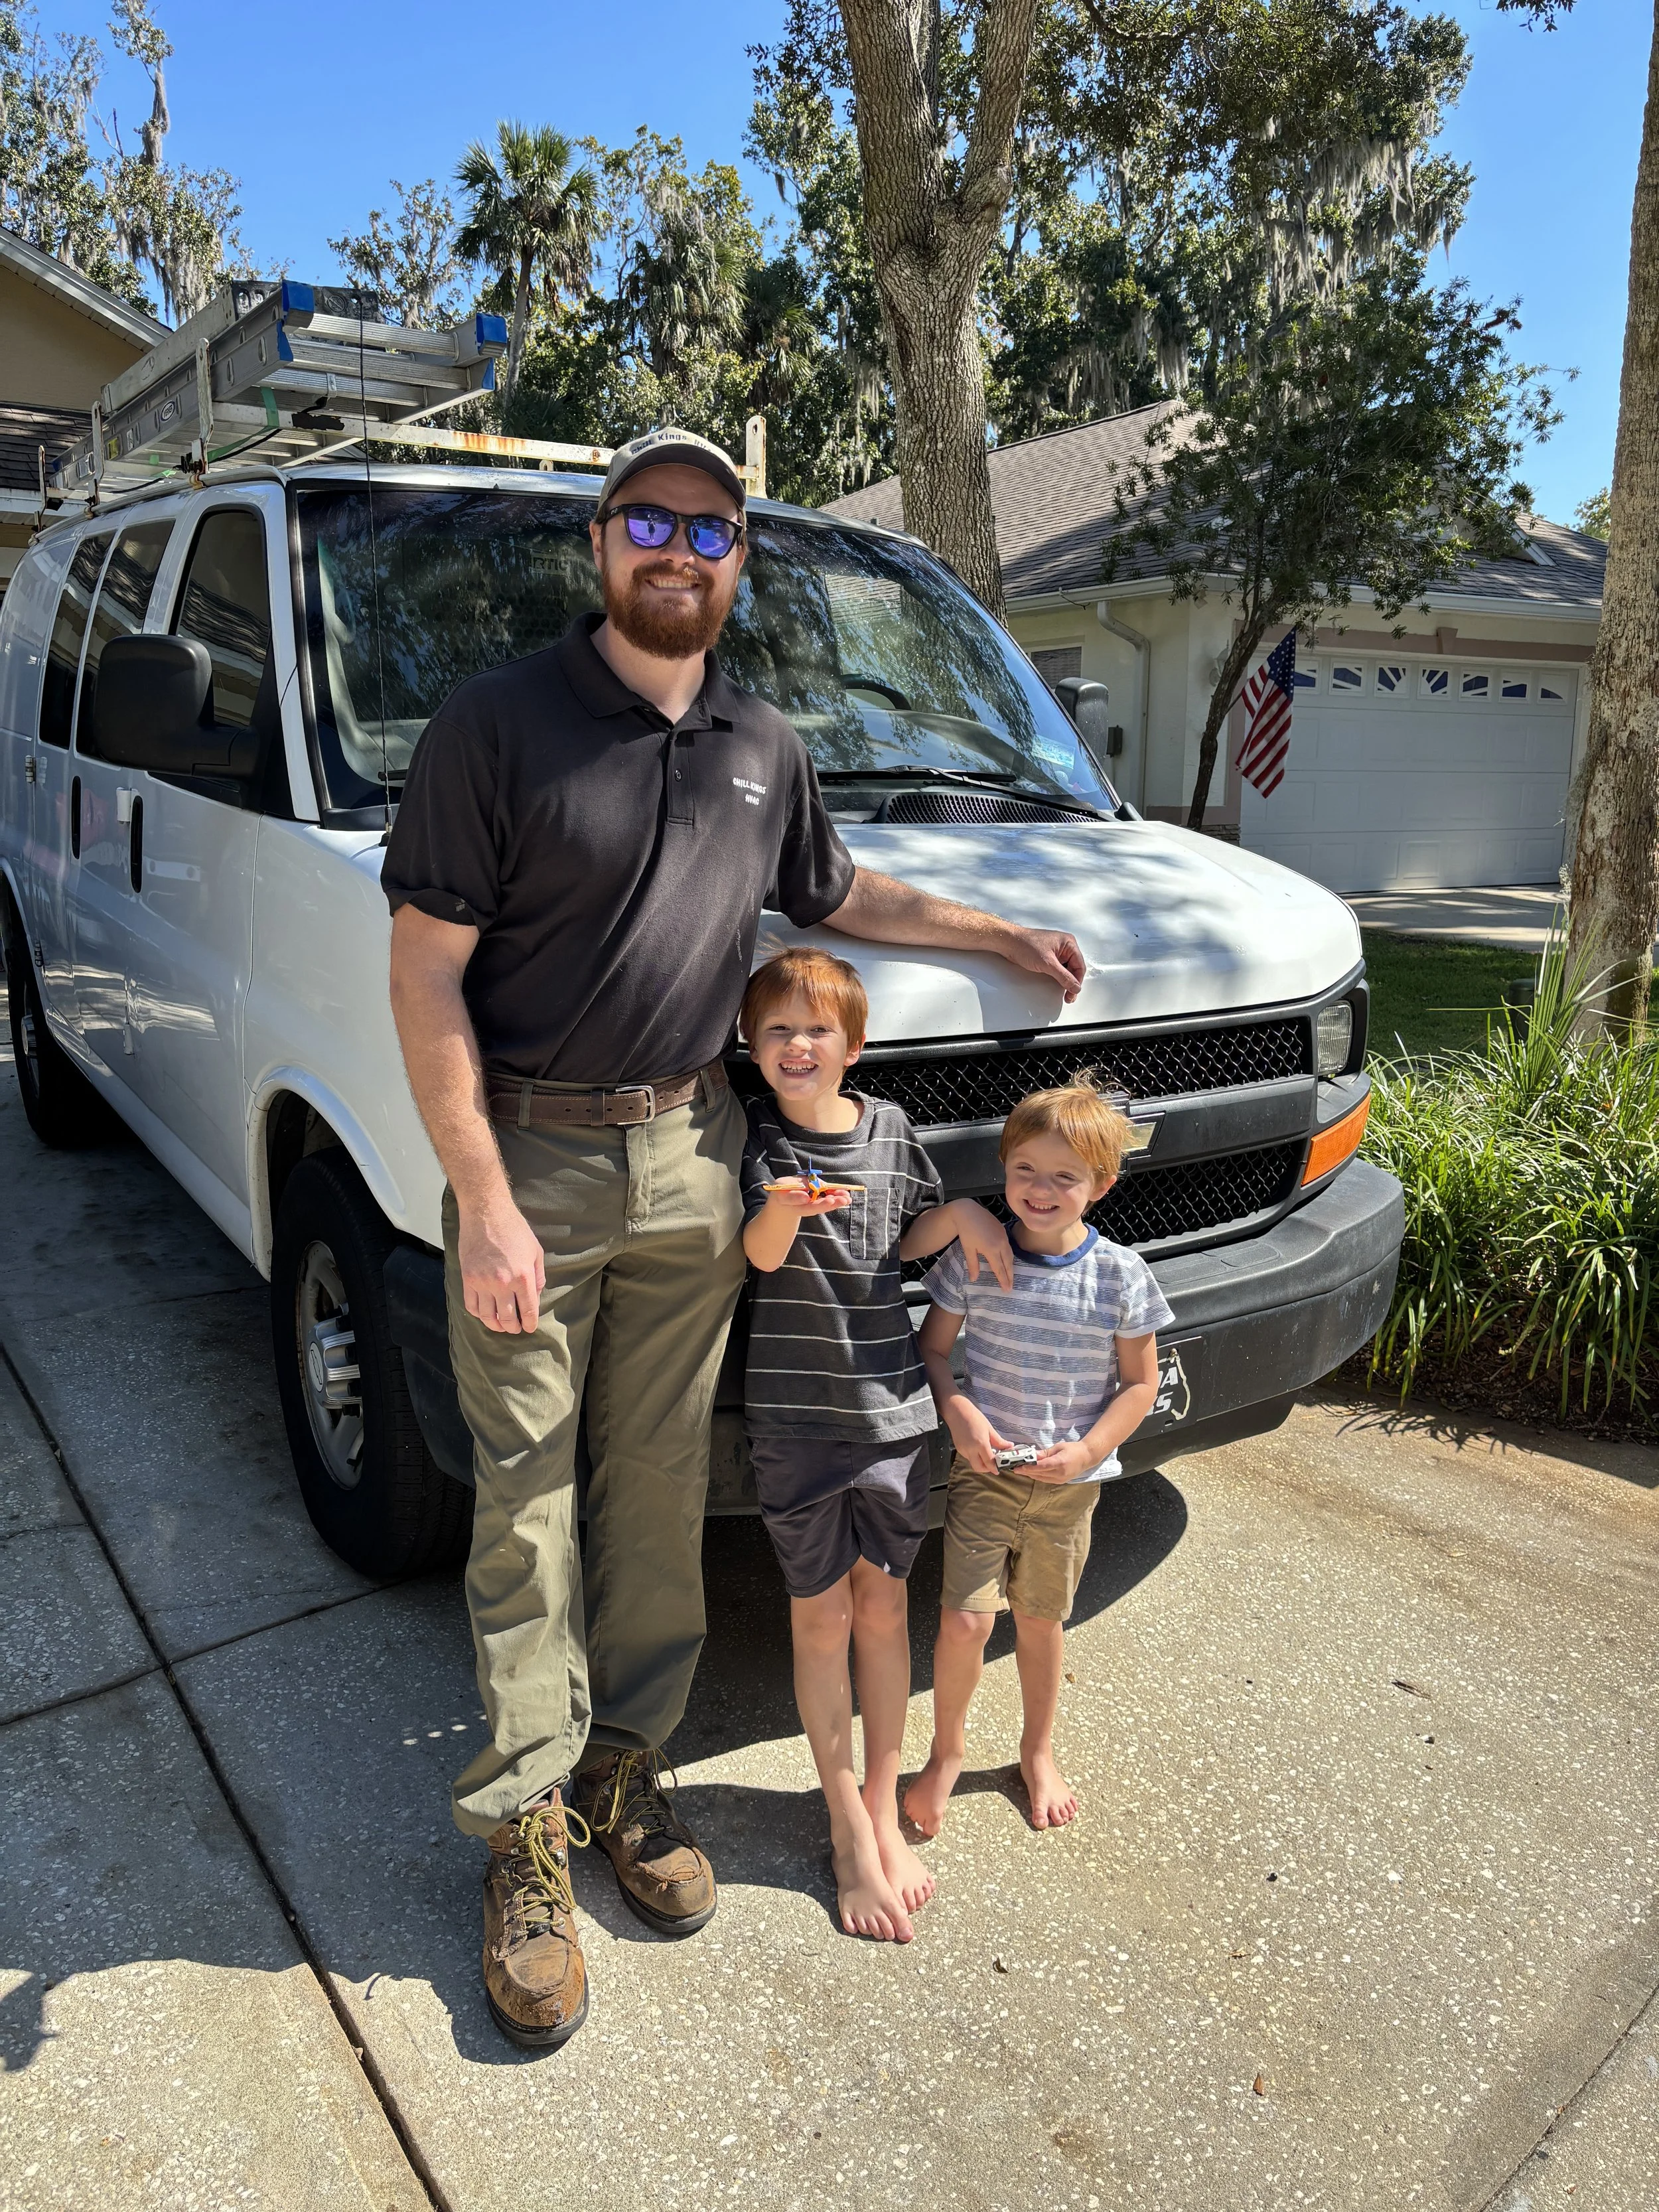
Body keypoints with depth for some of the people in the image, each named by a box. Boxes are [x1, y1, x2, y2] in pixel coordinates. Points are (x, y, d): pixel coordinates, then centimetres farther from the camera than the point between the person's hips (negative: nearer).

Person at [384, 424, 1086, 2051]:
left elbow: (836, 895, 27)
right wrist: (485, 1203, -17)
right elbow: (427, 971, -11)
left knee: (658, 1483, 13)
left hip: (689, 1156, 5)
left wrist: (997, 934, 22)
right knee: (528, 1502, 5)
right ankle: (527, 1824, 21)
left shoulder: (765, 749, 10)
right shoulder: (499, 722, -7)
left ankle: (627, 1766, 31)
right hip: (529, 1155, -4)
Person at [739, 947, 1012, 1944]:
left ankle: (885, 1807, 28)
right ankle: (849, 1828, 22)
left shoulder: (890, 1127, 3)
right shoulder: (756, 1134, -6)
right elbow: (761, 1254, -21)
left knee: (884, 1606, 12)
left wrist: (964, 1213, -3)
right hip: (796, 1414, -2)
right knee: (822, 1615, 7)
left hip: (894, 1404, 3)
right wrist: (783, 1208, -42)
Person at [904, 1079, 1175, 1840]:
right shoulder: (974, 1259, -9)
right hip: (984, 1469, 0)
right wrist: (957, 1411, -16)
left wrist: (1088, 1448, -15)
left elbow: (1140, 1383, -2)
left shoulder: (1121, 1275, -10)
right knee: (963, 1620, -5)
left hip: (1071, 1481, 1)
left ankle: (1038, 1750, 41)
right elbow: (932, 1347, 1)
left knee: (1040, 1620, 16)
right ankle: (947, 1750, 23)